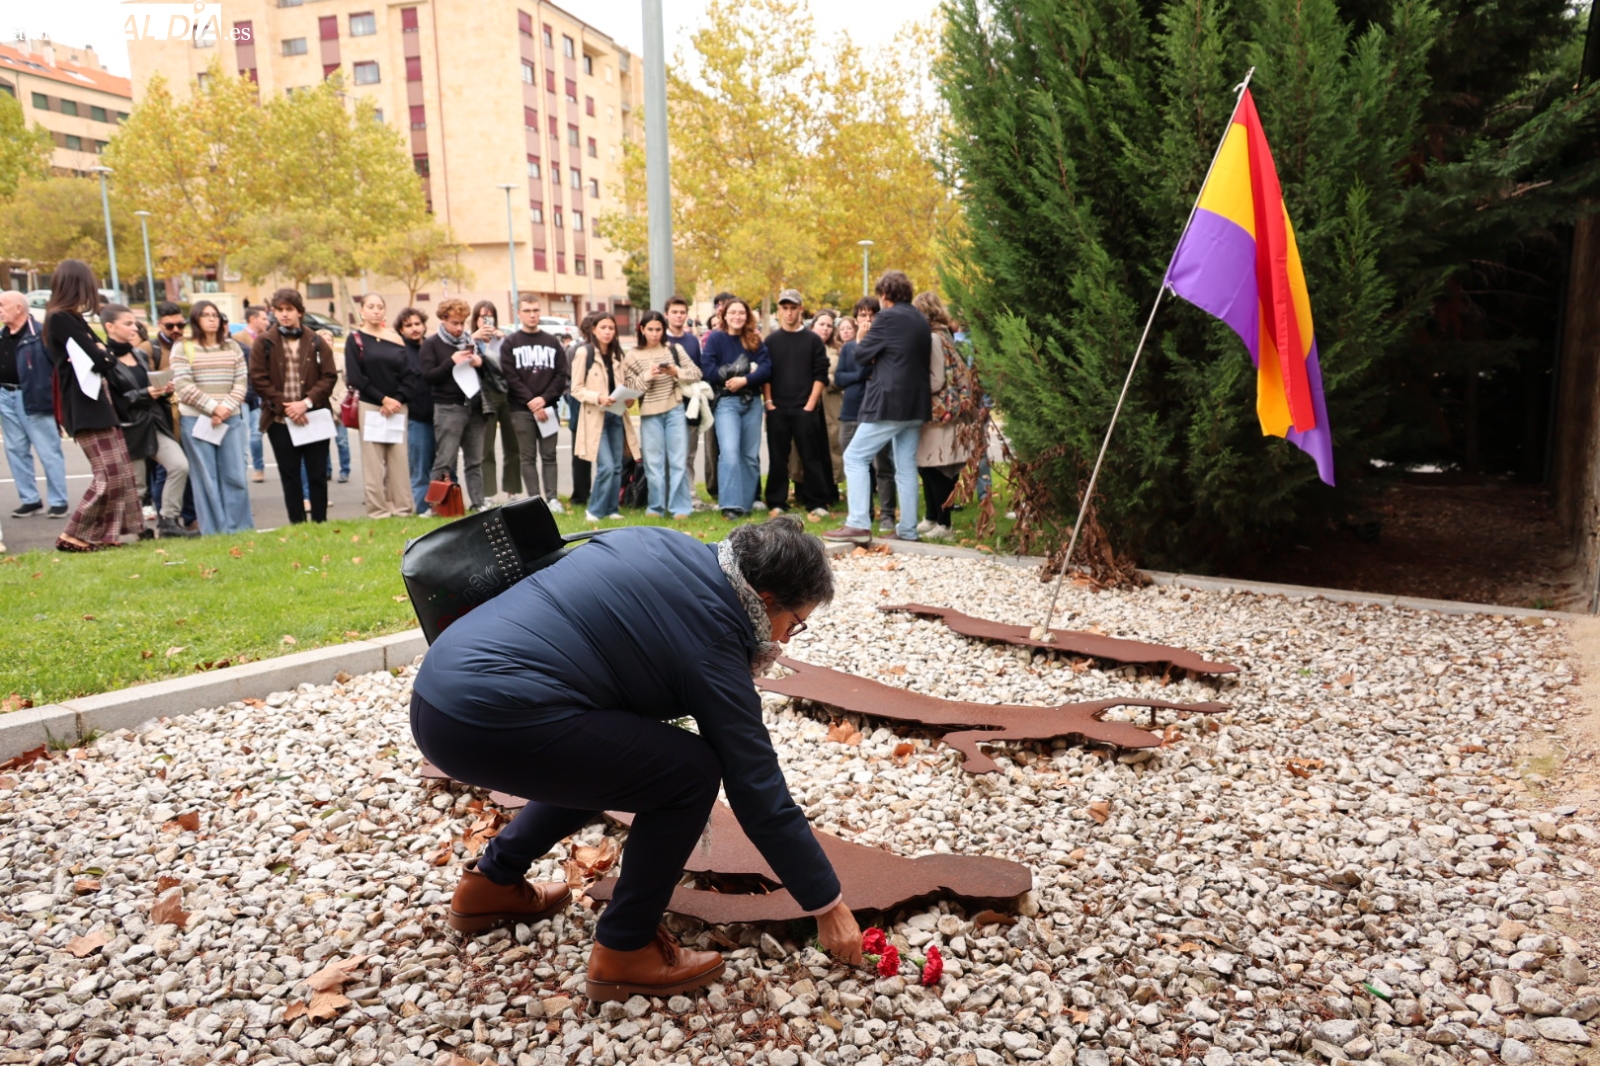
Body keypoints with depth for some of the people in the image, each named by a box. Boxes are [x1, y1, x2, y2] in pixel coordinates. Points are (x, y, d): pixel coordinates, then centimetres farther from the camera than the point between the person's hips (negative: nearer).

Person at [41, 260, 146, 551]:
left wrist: (100, 355, -4)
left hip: (97, 405, 10)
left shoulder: (72, 319, 17)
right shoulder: (60, 319, -12)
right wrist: (102, 355, 3)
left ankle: (104, 533, 14)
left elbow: (108, 361, 15)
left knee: (121, 474, 9)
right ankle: (73, 537, -1)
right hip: (85, 409, -10)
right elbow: (100, 360, -16)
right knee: (108, 476, -10)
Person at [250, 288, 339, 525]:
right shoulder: (264, 343, 2)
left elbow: (329, 376, 0)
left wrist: (307, 402, -13)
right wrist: (285, 406, -12)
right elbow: (258, 379, -3)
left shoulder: (316, 342, 5)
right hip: (280, 420, 0)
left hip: (314, 417, 0)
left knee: (318, 475, 4)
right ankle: (297, 525, 11)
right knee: (290, 476, 5)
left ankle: (320, 523, 12)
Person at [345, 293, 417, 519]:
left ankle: (401, 507, 7)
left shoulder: (396, 339, 9)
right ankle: (377, 510, 1)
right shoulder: (355, 339, 3)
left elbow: (409, 375, 3)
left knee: (399, 459, 2)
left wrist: (398, 399, -11)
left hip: (397, 406, 2)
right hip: (370, 406, -2)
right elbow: (355, 377, -5)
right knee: (373, 461, -2)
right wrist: (383, 399, -12)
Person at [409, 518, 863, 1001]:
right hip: (489, 721, -10)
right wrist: (829, 906, 6)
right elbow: (759, 789, -5)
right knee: (691, 772, -4)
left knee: (604, 758, 27)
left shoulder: (663, 544, 12)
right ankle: (624, 951, 8)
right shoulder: (710, 644, -9)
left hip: (437, 686, 10)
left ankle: (490, 882, 37)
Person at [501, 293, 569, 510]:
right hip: (521, 410, -1)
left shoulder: (553, 343, 11)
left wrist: (544, 399, -10)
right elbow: (510, 377, -4)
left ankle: (552, 498, 5)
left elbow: (563, 375, 4)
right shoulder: (510, 344, 5)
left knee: (549, 456, 3)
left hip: (548, 408, 2)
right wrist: (531, 402, -13)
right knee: (528, 457, 1)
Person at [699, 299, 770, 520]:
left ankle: (746, 503, 15)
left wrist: (744, 380, -17)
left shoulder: (755, 340, 10)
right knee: (729, 452, -17)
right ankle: (730, 505, -18)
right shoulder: (715, 338, 1)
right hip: (726, 402, -4)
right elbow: (708, 370, -10)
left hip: (752, 402, 4)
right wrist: (743, 370, -9)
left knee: (751, 455, 6)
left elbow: (766, 368, -2)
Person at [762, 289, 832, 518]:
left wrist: (811, 404, -7)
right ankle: (776, 503, 12)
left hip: (805, 410, -1)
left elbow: (821, 375, 1)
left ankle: (817, 503, 5)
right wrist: (768, 402, -4)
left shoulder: (813, 340, 5)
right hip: (777, 410, 1)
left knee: (811, 458, 0)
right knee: (777, 459, 5)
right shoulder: (771, 340, 9)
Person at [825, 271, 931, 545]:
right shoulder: (921, 319, 14)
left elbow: (862, 355, -6)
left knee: (855, 457, -3)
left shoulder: (888, 317, -11)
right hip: (916, 404, 8)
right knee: (906, 467, 11)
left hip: (890, 402, -8)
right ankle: (907, 530, 12)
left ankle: (858, 524, -10)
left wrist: (861, 339, 14)